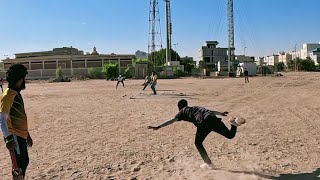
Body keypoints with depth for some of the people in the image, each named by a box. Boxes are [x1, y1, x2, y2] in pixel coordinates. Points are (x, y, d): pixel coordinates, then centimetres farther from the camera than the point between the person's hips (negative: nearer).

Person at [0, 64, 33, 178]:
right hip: (14, 137, -9)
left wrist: (27, 134, 22)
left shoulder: (17, 94, 12)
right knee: (19, 165, -2)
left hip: (21, 135, 9)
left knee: (24, 162, 19)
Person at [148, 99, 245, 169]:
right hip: (213, 119, 5)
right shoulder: (195, 107, 37)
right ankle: (234, 122, -13)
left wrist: (158, 127, 6)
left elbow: (172, 121, 8)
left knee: (198, 143, 17)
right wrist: (221, 113, 59)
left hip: (204, 123, -5)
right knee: (230, 135, 16)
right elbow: (211, 111, 44)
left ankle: (208, 164, 15)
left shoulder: (182, 112, 22)